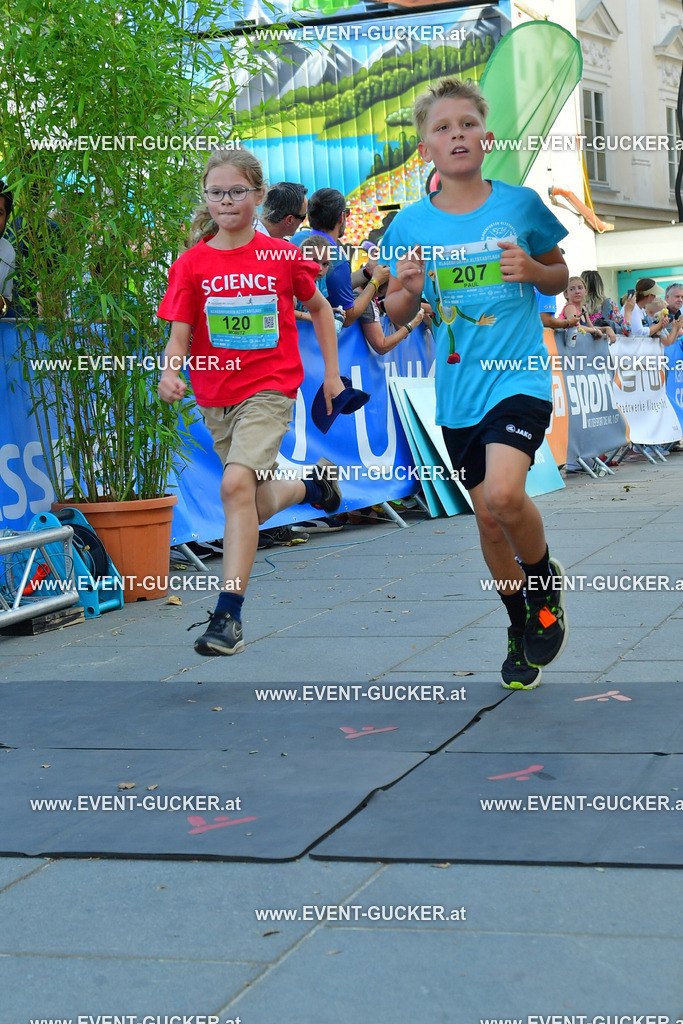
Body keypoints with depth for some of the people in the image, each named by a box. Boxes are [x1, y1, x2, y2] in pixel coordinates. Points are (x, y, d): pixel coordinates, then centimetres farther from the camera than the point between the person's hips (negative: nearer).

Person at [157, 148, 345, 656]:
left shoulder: (283, 255, -2)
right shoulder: (192, 263, 0)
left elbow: (320, 308, 14)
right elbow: (180, 333, -5)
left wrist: (332, 374, 12)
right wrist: (170, 372, -25)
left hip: (269, 389, -4)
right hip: (215, 396, 4)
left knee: (236, 484, -25)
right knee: (259, 503, 14)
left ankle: (229, 615, -23)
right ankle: (313, 484, 49)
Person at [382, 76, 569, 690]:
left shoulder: (520, 204, -2)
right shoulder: (411, 224, 1)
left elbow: (561, 278, 11)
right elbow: (399, 315, 8)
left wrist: (534, 270, -11)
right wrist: (403, 292, -14)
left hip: (520, 374, -3)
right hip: (459, 387, 3)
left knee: (503, 494, -24)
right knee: (488, 519, 11)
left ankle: (546, 583, 7)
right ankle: (522, 627, 33)